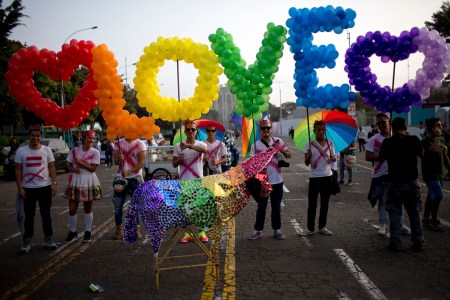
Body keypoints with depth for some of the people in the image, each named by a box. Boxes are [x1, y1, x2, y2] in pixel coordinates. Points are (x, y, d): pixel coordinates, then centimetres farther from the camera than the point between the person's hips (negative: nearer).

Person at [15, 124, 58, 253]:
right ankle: (27, 242, 16)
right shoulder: (21, 151, -1)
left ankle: (49, 239, 19)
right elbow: (18, 170, 0)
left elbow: (51, 167, 3)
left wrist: (54, 183, -6)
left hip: (45, 187, 0)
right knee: (29, 216, 6)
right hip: (28, 188, 0)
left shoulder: (46, 150, 1)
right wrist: (19, 187, -6)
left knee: (46, 214, 9)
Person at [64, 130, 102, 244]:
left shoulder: (95, 152, -5)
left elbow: (93, 168, -11)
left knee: (88, 208, 8)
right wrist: (73, 169, -16)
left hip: (89, 182, -2)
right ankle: (73, 232, 18)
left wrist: (80, 162, -15)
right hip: (75, 181, 2)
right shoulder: (74, 150, 2)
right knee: (72, 209, 2)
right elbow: (68, 165, 5)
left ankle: (87, 232, 21)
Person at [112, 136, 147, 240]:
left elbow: (141, 163, -11)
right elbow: (115, 162, 5)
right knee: (118, 204, 3)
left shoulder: (140, 144, -4)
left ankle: (136, 228, 12)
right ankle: (119, 228, 14)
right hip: (121, 177, 3)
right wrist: (118, 159, -19)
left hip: (135, 178, -2)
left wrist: (128, 172, -23)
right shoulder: (118, 143, 5)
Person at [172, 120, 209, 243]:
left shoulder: (200, 144, 0)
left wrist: (189, 145, -40)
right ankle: (187, 233, 14)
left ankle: (202, 232, 14)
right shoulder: (178, 146, 5)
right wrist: (179, 159, -16)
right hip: (184, 181, 2)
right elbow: (174, 164, 7)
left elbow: (205, 150, -26)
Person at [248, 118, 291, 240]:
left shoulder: (278, 141, 3)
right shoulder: (256, 145, -2)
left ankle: (277, 230, 22)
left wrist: (282, 150, -16)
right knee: (261, 207, 6)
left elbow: (288, 155, 4)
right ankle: (258, 230, 18)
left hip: (277, 180, 2)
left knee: (276, 206, 11)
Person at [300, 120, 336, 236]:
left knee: (324, 203, 11)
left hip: (327, 176, 3)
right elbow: (306, 163, -5)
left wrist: (333, 159, -10)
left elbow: (332, 158, 13)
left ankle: (322, 227, 22)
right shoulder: (310, 145, -5)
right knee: (312, 204, 2)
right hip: (314, 177, -3)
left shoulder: (330, 143, 3)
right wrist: (308, 156, -26)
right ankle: (310, 228, 11)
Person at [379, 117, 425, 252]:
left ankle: (396, 243, 7)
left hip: (394, 183, -1)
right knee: (414, 213, 14)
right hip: (412, 182, 2)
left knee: (395, 213, 8)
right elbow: (421, 154, 13)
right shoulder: (414, 140, -6)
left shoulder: (387, 142, -9)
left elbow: (381, 158, 5)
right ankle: (418, 243, 17)